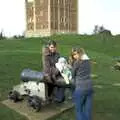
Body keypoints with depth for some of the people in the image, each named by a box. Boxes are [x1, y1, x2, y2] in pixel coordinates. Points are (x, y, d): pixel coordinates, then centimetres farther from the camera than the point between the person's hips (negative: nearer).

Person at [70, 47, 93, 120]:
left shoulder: (77, 62, -11)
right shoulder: (87, 61, 8)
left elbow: (73, 74, -1)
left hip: (81, 88, -6)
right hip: (89, 86, 6)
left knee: (79, 109, 9)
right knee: (88, 109, 13)